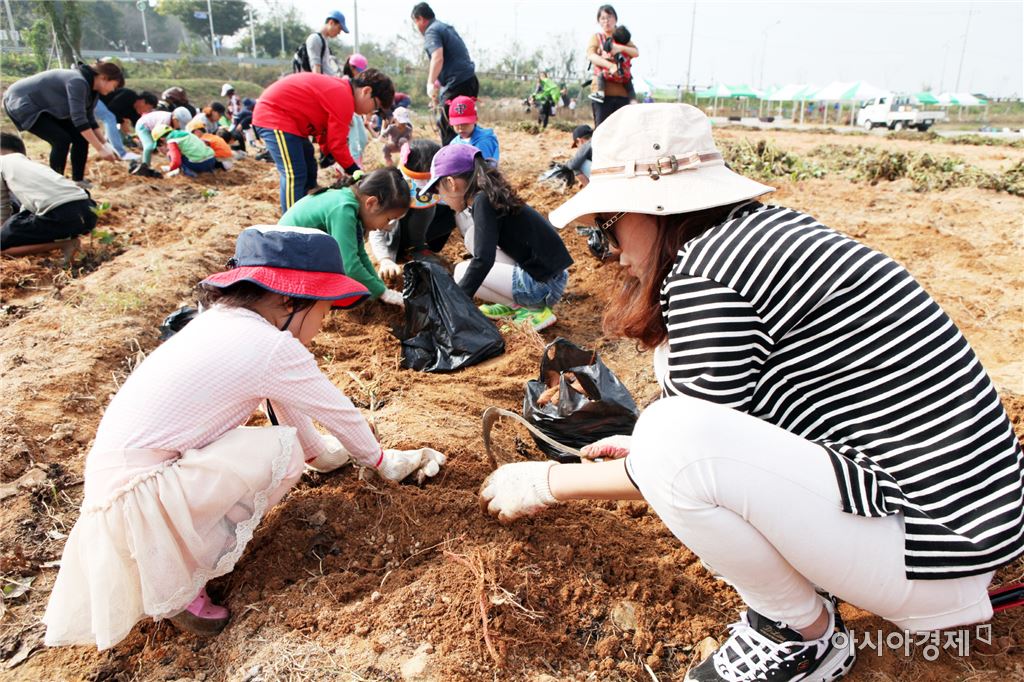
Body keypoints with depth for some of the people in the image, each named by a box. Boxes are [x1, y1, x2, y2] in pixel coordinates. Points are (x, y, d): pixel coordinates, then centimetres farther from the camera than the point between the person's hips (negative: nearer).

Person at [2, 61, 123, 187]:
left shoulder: (92, 88, 0)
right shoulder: (78, 82, -29)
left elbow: (89, 120, 7)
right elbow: (78, 119, -34)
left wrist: (105, 144, -1)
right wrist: (100, 148, -35)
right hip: (21, 104, -9)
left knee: (81, 136, -1)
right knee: (61, 139, -20)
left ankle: (78, 180, 7)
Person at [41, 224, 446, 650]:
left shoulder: (221, 320, 7)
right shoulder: (273, 348, -17)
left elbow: (286, 405, 19)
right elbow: (340, 415, -3)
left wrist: (321, 453, 31)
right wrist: (381, 462, 15)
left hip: (115, 471, 9)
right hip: (137, 494, -9)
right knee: (283, 450, -11)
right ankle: (177, 585, -1)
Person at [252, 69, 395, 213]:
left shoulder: (339, 90, 11)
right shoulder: (344, 98, -21)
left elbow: (327, 134, 16)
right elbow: (337, 143, -18)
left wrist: (333, 159, 10)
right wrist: (355, 171, -7)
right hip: (273, 116, -11)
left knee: (309, 170, 15)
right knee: (295, 175, -15)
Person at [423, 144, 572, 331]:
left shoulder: (483, 201, -15)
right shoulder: (490, 196, 12)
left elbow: (482, 261, -25)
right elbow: (484, 245, 29)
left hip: (542, 286, -9)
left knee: (462, 272, -3)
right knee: (474, 236, 12)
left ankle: (534, 310, -2)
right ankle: (513, 304, 10)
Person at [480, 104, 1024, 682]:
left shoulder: (708, 267, -21)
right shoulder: (766, 227, 7)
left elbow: (691, 452, -13)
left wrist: (548, 483, -1)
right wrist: (651, 447, 24)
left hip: (928, 547, -9)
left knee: (672, 439, -28)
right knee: (681, 365, 9)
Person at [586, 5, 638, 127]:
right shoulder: (596, 37, 10)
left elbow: (636, 52, 5)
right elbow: (591, 55, -10)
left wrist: (621, 48, -15)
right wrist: (611, 65, -26)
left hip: (622, 90, 3)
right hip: (602, 89, -3)